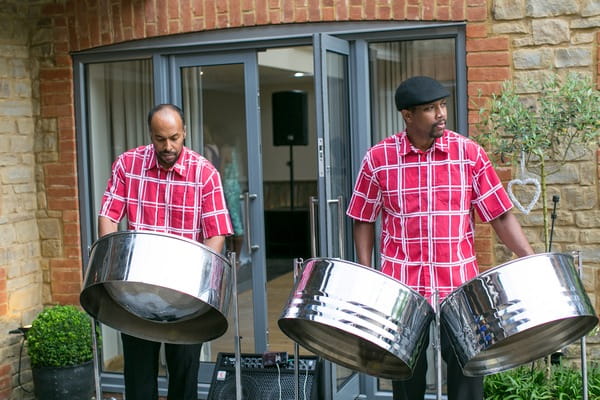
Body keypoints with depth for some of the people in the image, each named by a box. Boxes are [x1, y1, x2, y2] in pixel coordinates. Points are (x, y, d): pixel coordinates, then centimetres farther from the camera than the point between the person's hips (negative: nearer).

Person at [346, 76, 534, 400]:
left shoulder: (469, 153, 0)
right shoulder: (378, 158, -1)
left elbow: (500, 215, 0)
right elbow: (364, 220, 6)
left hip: (460, 286, 0)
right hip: (401, 287, 0)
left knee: (466, 369, 3)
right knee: (407, 372, 11)